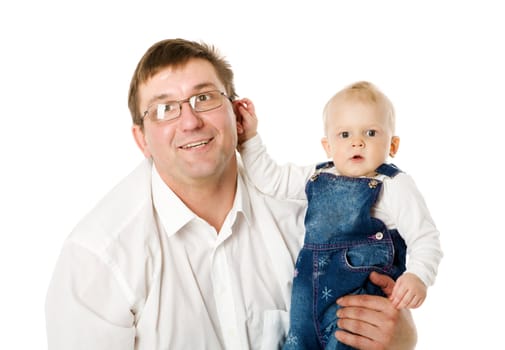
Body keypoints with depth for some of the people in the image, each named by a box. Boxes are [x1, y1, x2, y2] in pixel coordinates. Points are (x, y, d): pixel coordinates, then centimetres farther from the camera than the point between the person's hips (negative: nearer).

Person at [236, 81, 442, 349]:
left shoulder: (394, 186, -9)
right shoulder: (317, 177, 9)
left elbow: (425, 238, -10)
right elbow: (270, 180, 13)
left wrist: (418, 276, -27)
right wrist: (249, 136, 9)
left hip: (363, 293, -6)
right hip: (310, 295, 6)